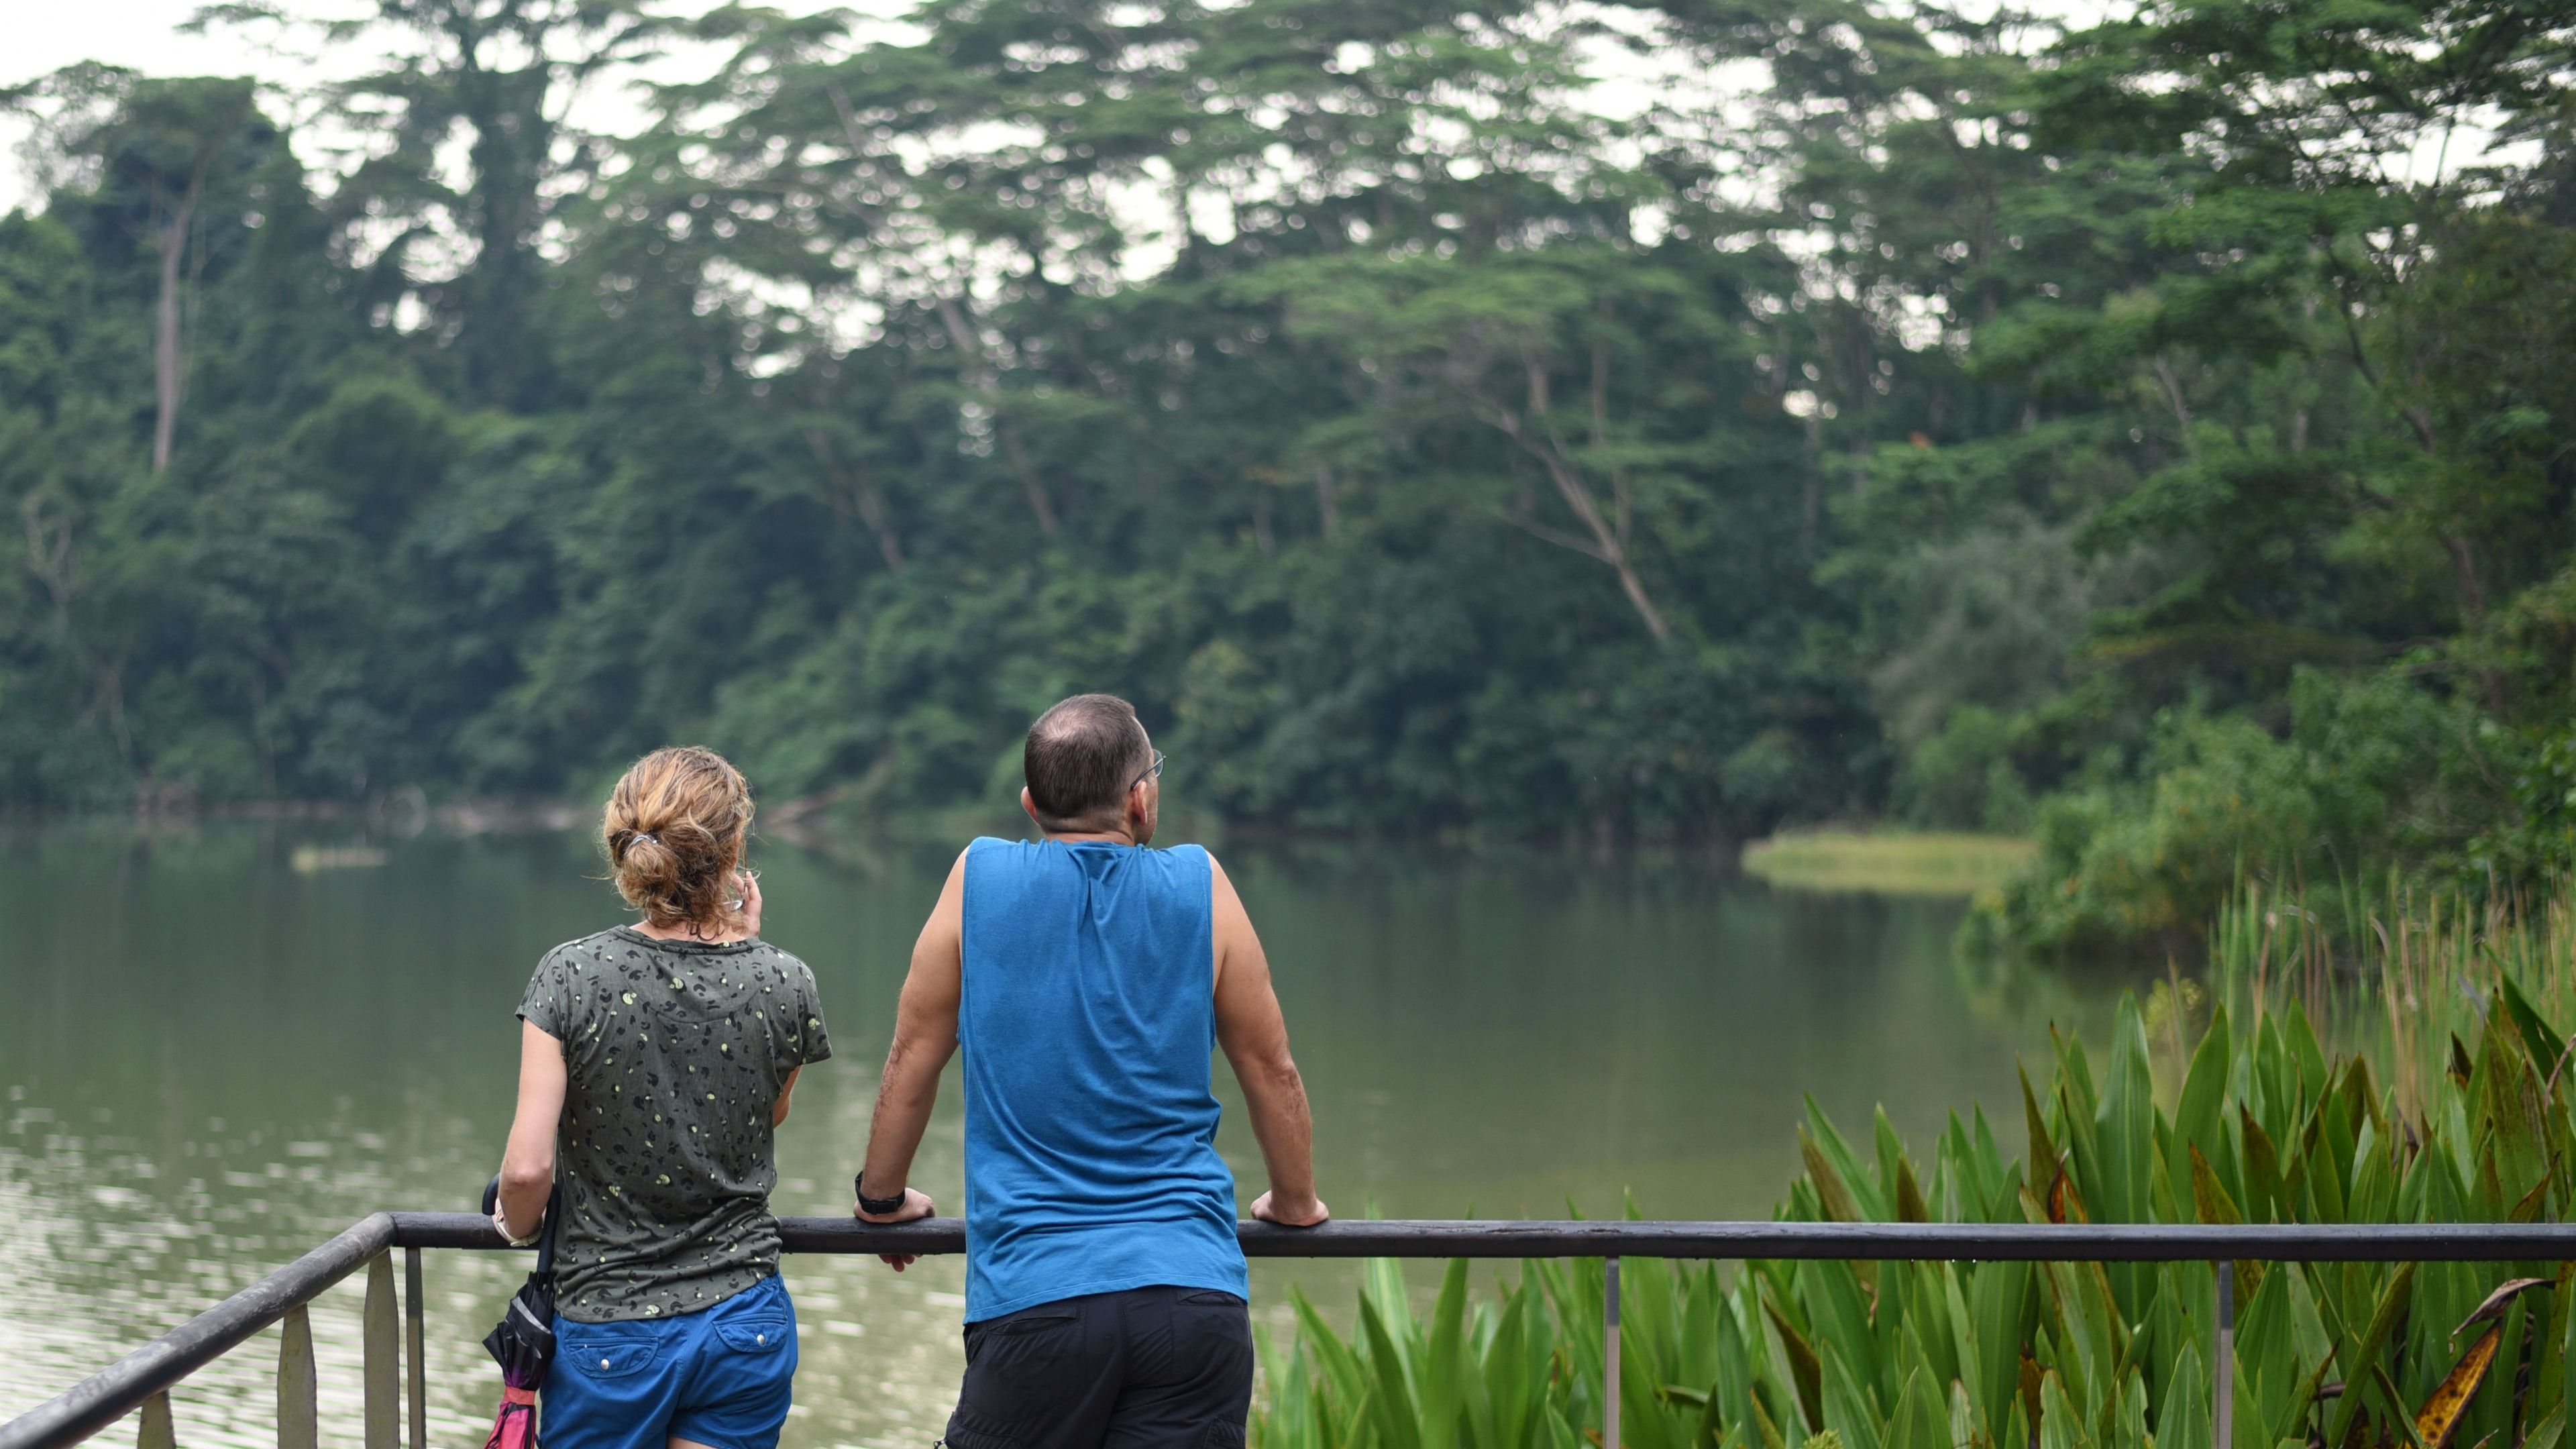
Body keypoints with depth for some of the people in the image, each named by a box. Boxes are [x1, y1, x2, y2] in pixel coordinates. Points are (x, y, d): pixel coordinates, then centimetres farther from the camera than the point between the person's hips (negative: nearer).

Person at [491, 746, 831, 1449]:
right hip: (745, 1324, 1)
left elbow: (528, 1167, -15)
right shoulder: (784, 985, -8)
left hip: (606, 1335, -1)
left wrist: (518, 1227, 8)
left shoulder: (572, 975, -13)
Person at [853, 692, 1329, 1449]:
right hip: (1196, 1291, 1)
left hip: (1033, 1297, -1)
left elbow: (912, 1060, 11)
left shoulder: (980, 880, 2)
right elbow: (1272, 1071, 12)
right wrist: (1295, 1202, 28)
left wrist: (882, 1195, 27)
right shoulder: (1200, 887, 3)